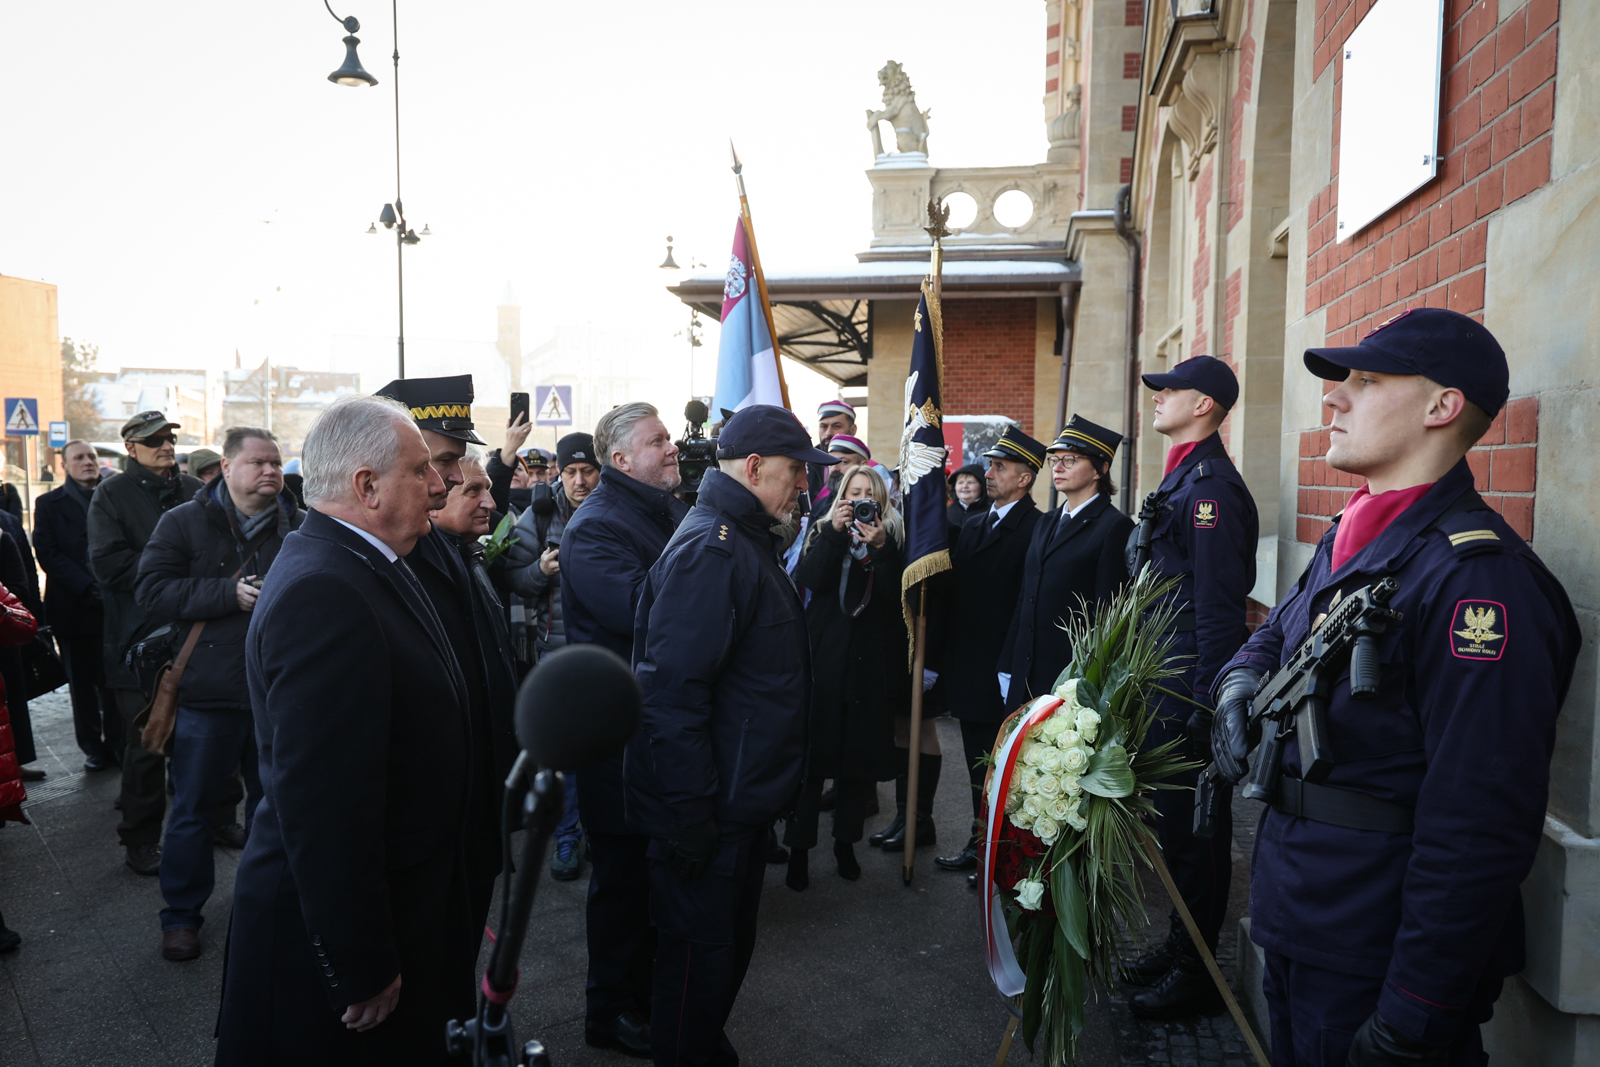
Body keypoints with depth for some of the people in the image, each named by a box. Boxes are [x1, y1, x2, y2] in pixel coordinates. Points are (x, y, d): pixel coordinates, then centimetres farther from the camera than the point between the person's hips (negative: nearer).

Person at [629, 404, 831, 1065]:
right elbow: (671, 693, -28)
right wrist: (690, 819, -25)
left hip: (742, 798, 10)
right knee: (700, 956, 8)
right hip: (709, 812, -10)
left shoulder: (746, 540, 11)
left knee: (732, 943, 24)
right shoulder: (709, 550, -23)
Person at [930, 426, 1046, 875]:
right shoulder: (973, 525, 14)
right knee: (978, 766, 18)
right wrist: (937, 657, 11)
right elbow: (951, 596, 14)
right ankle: (980, 843, 31)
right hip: (967, 668, 8)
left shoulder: (1036, 529, -12)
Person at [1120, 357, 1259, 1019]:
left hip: (1191, 684, -10)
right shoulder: (1180, 479, 14)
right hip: (1164, 681, 10)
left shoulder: (1212, 484, -17)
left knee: (1192, 826, 3)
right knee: (1173, 820, 19)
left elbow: (1218, 606, -22)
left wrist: (1203, 703, -22)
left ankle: (1196, 975, 18)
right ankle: (1179, 947, 34)